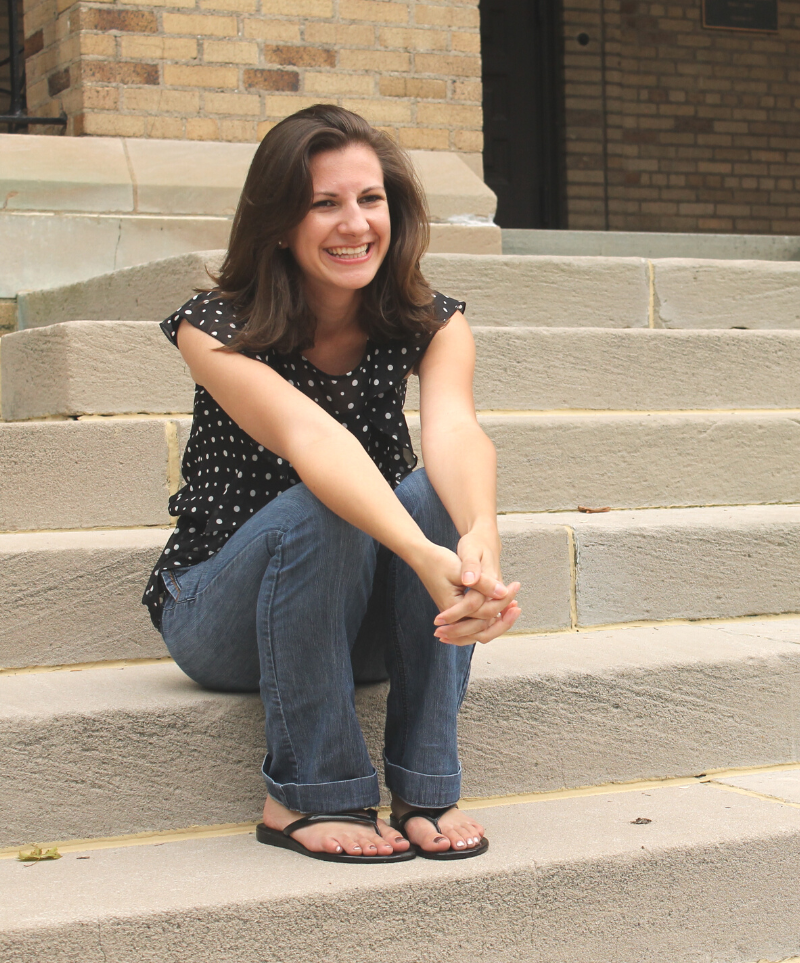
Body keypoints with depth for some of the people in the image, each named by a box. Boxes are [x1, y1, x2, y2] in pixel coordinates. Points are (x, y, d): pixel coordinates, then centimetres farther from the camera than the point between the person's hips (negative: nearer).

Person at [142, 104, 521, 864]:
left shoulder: (432, 325, -8)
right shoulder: (217, 330, -18)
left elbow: (454, 429, -30)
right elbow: (310, 439, -37)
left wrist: (480, 538, -53)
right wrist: (426, 557, -55)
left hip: (367, 624, 3)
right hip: (220, 619, -3)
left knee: (433, 494, -27)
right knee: (316, 512, -33)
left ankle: (426, 786, -19)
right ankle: (308, 795, -21)